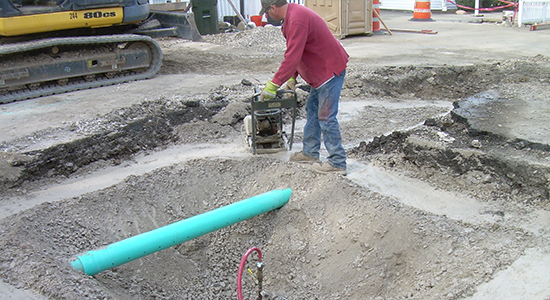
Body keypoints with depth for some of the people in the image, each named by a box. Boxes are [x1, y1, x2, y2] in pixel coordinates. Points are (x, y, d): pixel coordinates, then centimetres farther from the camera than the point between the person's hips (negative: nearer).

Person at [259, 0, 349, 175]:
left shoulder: (296, 20, -24)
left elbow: (292, 58, -27)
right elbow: (295, 54, 18)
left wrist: (273, 84, -23)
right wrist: (292, 77, 18)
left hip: (331, 71, -11)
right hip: (322, 71, 11)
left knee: (326, 117, -8)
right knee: (312, 109, 17)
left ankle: (337, 163, -1)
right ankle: (310, 152, 28)